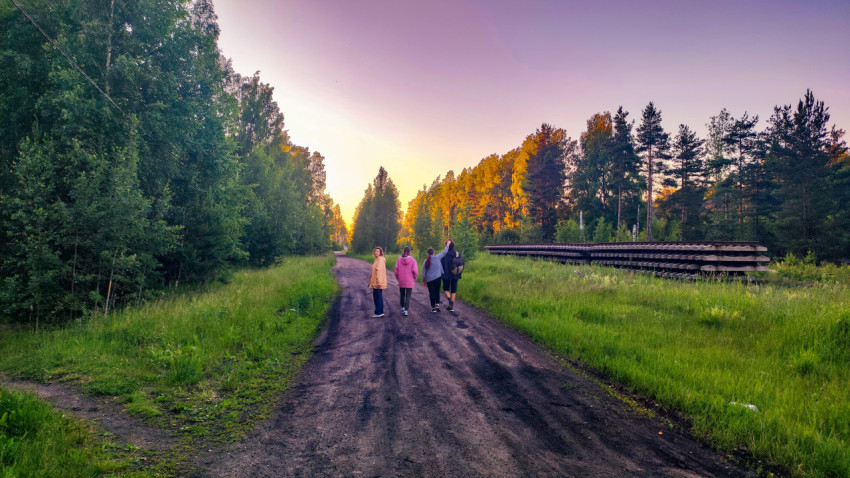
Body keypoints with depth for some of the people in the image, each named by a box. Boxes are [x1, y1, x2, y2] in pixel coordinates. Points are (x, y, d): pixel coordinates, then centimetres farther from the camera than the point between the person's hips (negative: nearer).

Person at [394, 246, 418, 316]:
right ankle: (406, 310, -4)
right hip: (410, 282, -2)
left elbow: (396, 270, -5)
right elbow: (415, 271, -14)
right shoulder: (412, 260, -9)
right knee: (408, 296, 2)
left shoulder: (399, 259, -3)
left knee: (402, 295, 18)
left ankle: (402, 308, 31)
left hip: (401, 281, 2)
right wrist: (414, 279, 4)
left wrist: (398, 278, 10)